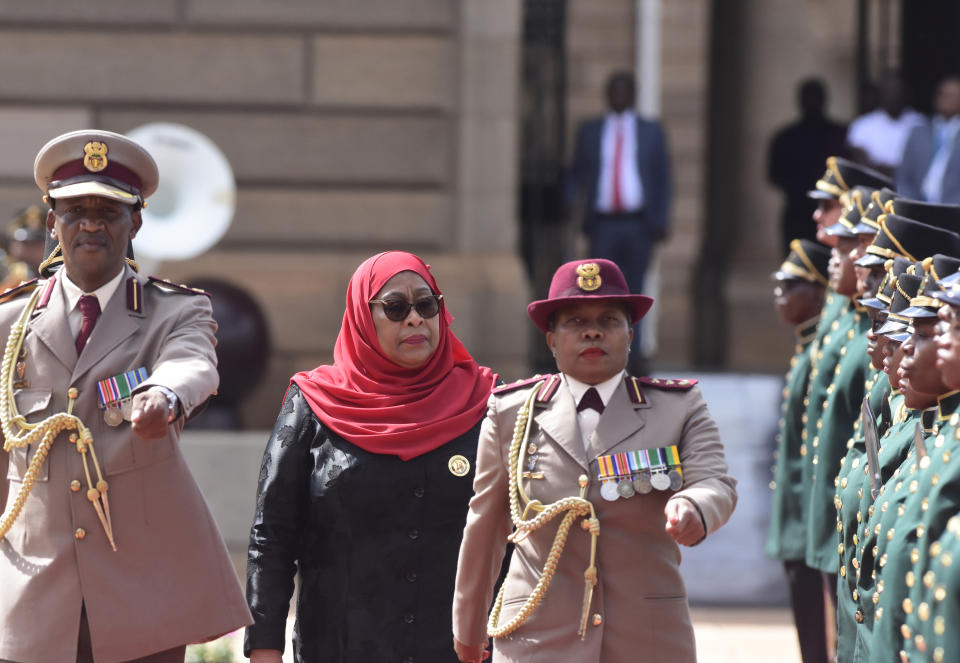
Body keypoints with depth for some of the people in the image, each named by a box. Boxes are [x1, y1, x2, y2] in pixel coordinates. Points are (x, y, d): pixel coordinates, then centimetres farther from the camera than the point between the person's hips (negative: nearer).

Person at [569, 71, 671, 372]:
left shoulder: (651, 132, 11)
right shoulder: (590, 131, 13)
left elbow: (663, 178, 9)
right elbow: (577, 174, 17)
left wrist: (661, 221, 0)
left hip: (638, 223, 0)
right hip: (602, 223, 0)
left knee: (634, 290, 2)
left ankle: (635, 353, 6)